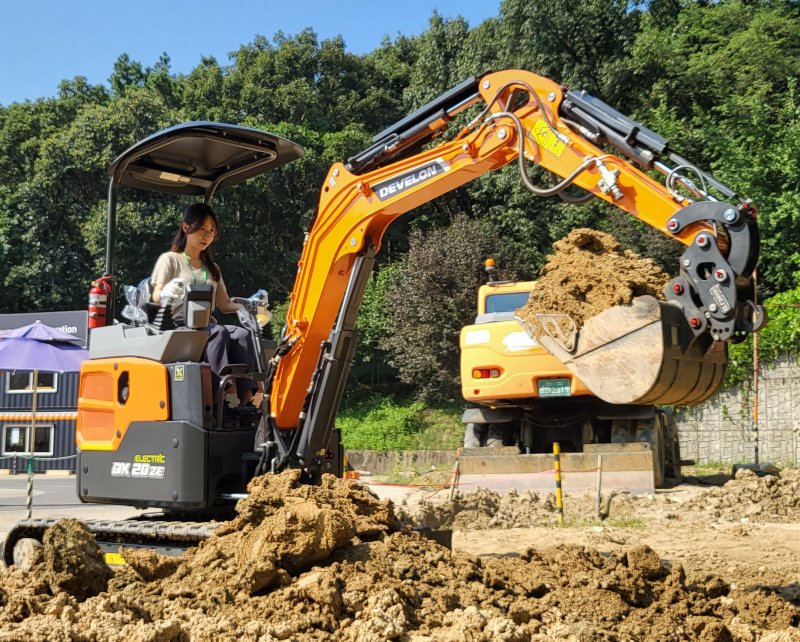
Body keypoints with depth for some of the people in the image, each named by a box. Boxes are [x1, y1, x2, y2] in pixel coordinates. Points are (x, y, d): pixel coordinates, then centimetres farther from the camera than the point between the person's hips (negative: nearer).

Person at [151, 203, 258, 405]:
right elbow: (156, 296, -1)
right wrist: (170, 294, -25)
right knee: (218, 332, -35)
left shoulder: (212, 268, 29)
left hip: (206, 326, 5)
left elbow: (224, 304, 23)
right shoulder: (169, 259, 12)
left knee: (242, 334, -28)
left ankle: (247, 398, -42)